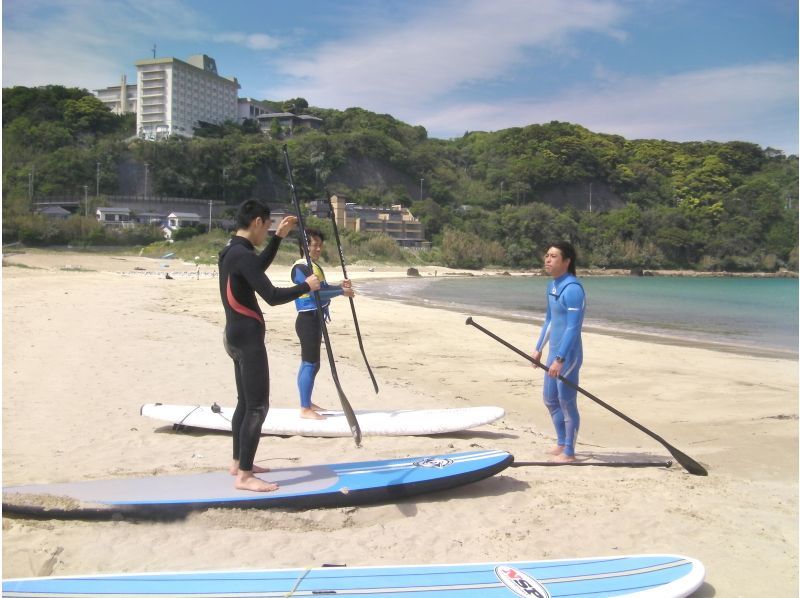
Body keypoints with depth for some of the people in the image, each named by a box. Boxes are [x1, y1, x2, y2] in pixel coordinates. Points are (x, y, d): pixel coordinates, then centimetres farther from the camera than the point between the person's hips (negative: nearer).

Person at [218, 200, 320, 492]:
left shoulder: (231, 251, 10)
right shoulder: (243, 255, -21)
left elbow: (259, 266, 29)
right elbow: (272, 296, -26)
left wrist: (279, 236, 26)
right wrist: (306, 286, -12)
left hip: (236, 335, 11)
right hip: (248, 337, -11)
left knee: (245, 402, 18)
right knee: (258, 406, -6)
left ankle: (239, 463, 28)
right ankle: (244, 476, -2)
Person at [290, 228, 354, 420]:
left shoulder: (315, 266, 16)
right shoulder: (301, 267, -16)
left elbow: (322, 288, 19)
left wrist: (339, 285, 1)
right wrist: (341, 292, -18)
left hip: (316, 319, 10)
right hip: (308, 320, -10)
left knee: (313, 363, 15)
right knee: (309, 363, -8)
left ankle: (307, 403, 25)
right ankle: (305, 409, -2)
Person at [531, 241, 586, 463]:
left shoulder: (572, 288, -20)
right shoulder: (552, 285, 10)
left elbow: (573, 328, -23)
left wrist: (560, 359, -26)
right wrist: (539, 348, 23)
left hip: (568, 355, -10)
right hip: (554, 352, 10)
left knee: (567, 403, 0)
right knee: (550, 399, 19)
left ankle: (569, 452, 14)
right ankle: (561, 443, 35)